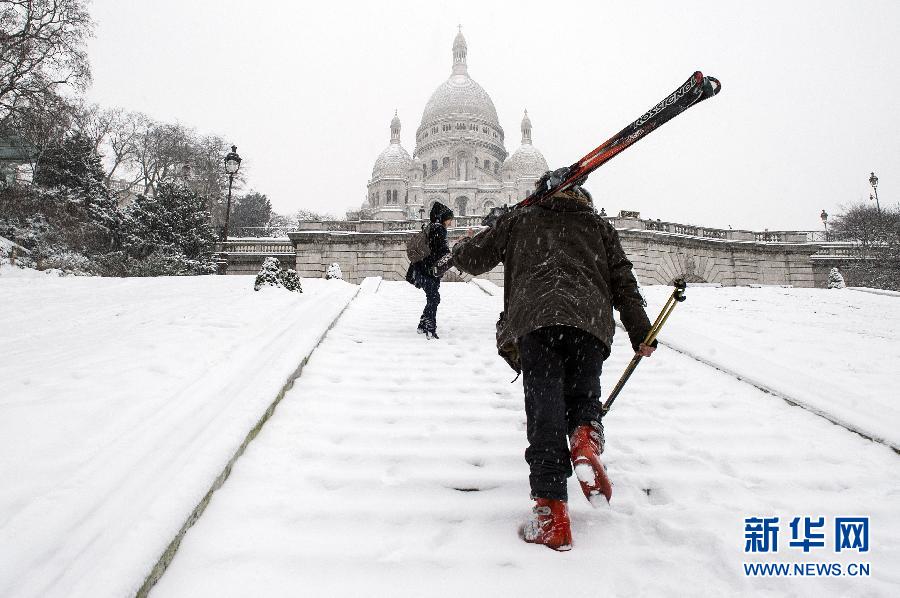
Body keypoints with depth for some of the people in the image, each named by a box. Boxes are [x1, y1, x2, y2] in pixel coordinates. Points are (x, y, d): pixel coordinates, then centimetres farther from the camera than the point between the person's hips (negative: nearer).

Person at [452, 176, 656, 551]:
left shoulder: (520, 219, 27)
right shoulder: (599, 225, 30)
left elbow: (470, 259, 28)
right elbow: (622, 280, 21)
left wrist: (461, 249, 51)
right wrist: (640, 333, 21)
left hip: (535, 318, -1)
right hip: (591, 321, 2)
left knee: (545, 415, -4)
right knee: (583, 399, 18)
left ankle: (552, 514, -11)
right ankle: (585, 440, -15)